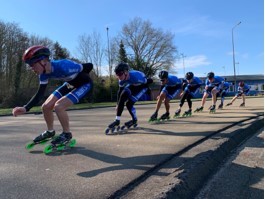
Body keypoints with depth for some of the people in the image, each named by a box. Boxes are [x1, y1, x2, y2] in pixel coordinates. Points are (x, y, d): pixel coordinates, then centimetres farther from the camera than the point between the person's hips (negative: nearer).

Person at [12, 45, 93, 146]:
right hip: (70, 84, 8)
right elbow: (40, 94, -6)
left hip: (84, 84, -8)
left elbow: (90, 66, -29)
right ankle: (50, 131, 27)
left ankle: (67, 134, 0)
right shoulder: (44, 74, -12)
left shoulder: (63, 66, -37)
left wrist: (79, 77, -11)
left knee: (58, 106, -23)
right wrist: (25, 108, -19)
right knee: (45, 107, 2)